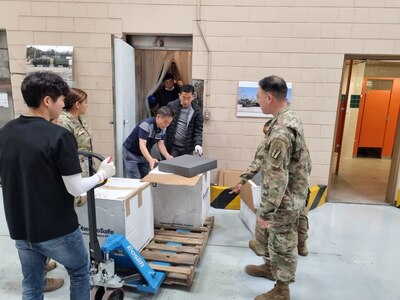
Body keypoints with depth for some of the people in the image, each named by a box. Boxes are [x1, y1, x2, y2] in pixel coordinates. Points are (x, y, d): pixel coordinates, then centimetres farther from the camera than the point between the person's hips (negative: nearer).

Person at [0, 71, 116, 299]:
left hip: (20, 228, 7)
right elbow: (75, 189, -19)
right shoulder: (59, 136, -22)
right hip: (57, 229, -6)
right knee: (80, 272, 20)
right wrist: (102, 174, -4)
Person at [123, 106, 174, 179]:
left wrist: (168, 156, -23)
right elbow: (142, 145, -36)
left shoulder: (163, 128, -8)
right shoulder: (146, 124, -30)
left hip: (144, 154, 7)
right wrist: (151, 160, -51)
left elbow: (160, 144, -5)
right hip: (130, 153, -7)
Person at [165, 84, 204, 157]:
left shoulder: (197, 110, -4)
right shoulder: (171, 106, -2)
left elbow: (198, 130, -4)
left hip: (188, 149, 0)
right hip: (172, 147, 0)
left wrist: (198, 144, -20)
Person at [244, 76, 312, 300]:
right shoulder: (291, 117, 3)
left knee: (284, 242, 8)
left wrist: (264, 212, -23)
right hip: (294, 192, 9)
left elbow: (276, 178, -30)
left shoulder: (281, 130, -30)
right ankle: (272, 267, 48)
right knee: (276, 237, 26)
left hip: (286, 199, -9)